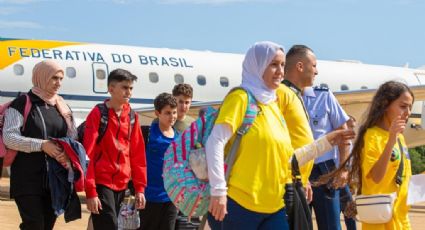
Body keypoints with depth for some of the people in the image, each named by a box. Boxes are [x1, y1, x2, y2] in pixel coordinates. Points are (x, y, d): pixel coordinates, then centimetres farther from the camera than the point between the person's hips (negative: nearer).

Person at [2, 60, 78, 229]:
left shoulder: (63, 108, 14)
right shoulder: (21, 104, -5)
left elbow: (74, 139, 15)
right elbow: (8, 137, -14)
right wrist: (41, 145, -22)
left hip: (55, 180, 6)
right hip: (27, 180, -6)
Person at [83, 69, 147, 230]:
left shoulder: (132, 116, 9)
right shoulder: (98, 114, -8)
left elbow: (138, 154, 12)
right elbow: (88, 155, -10)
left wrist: (139, 187, 8)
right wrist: (91, 191, -14)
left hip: (121, 185, 6)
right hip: (102, 183, -6)